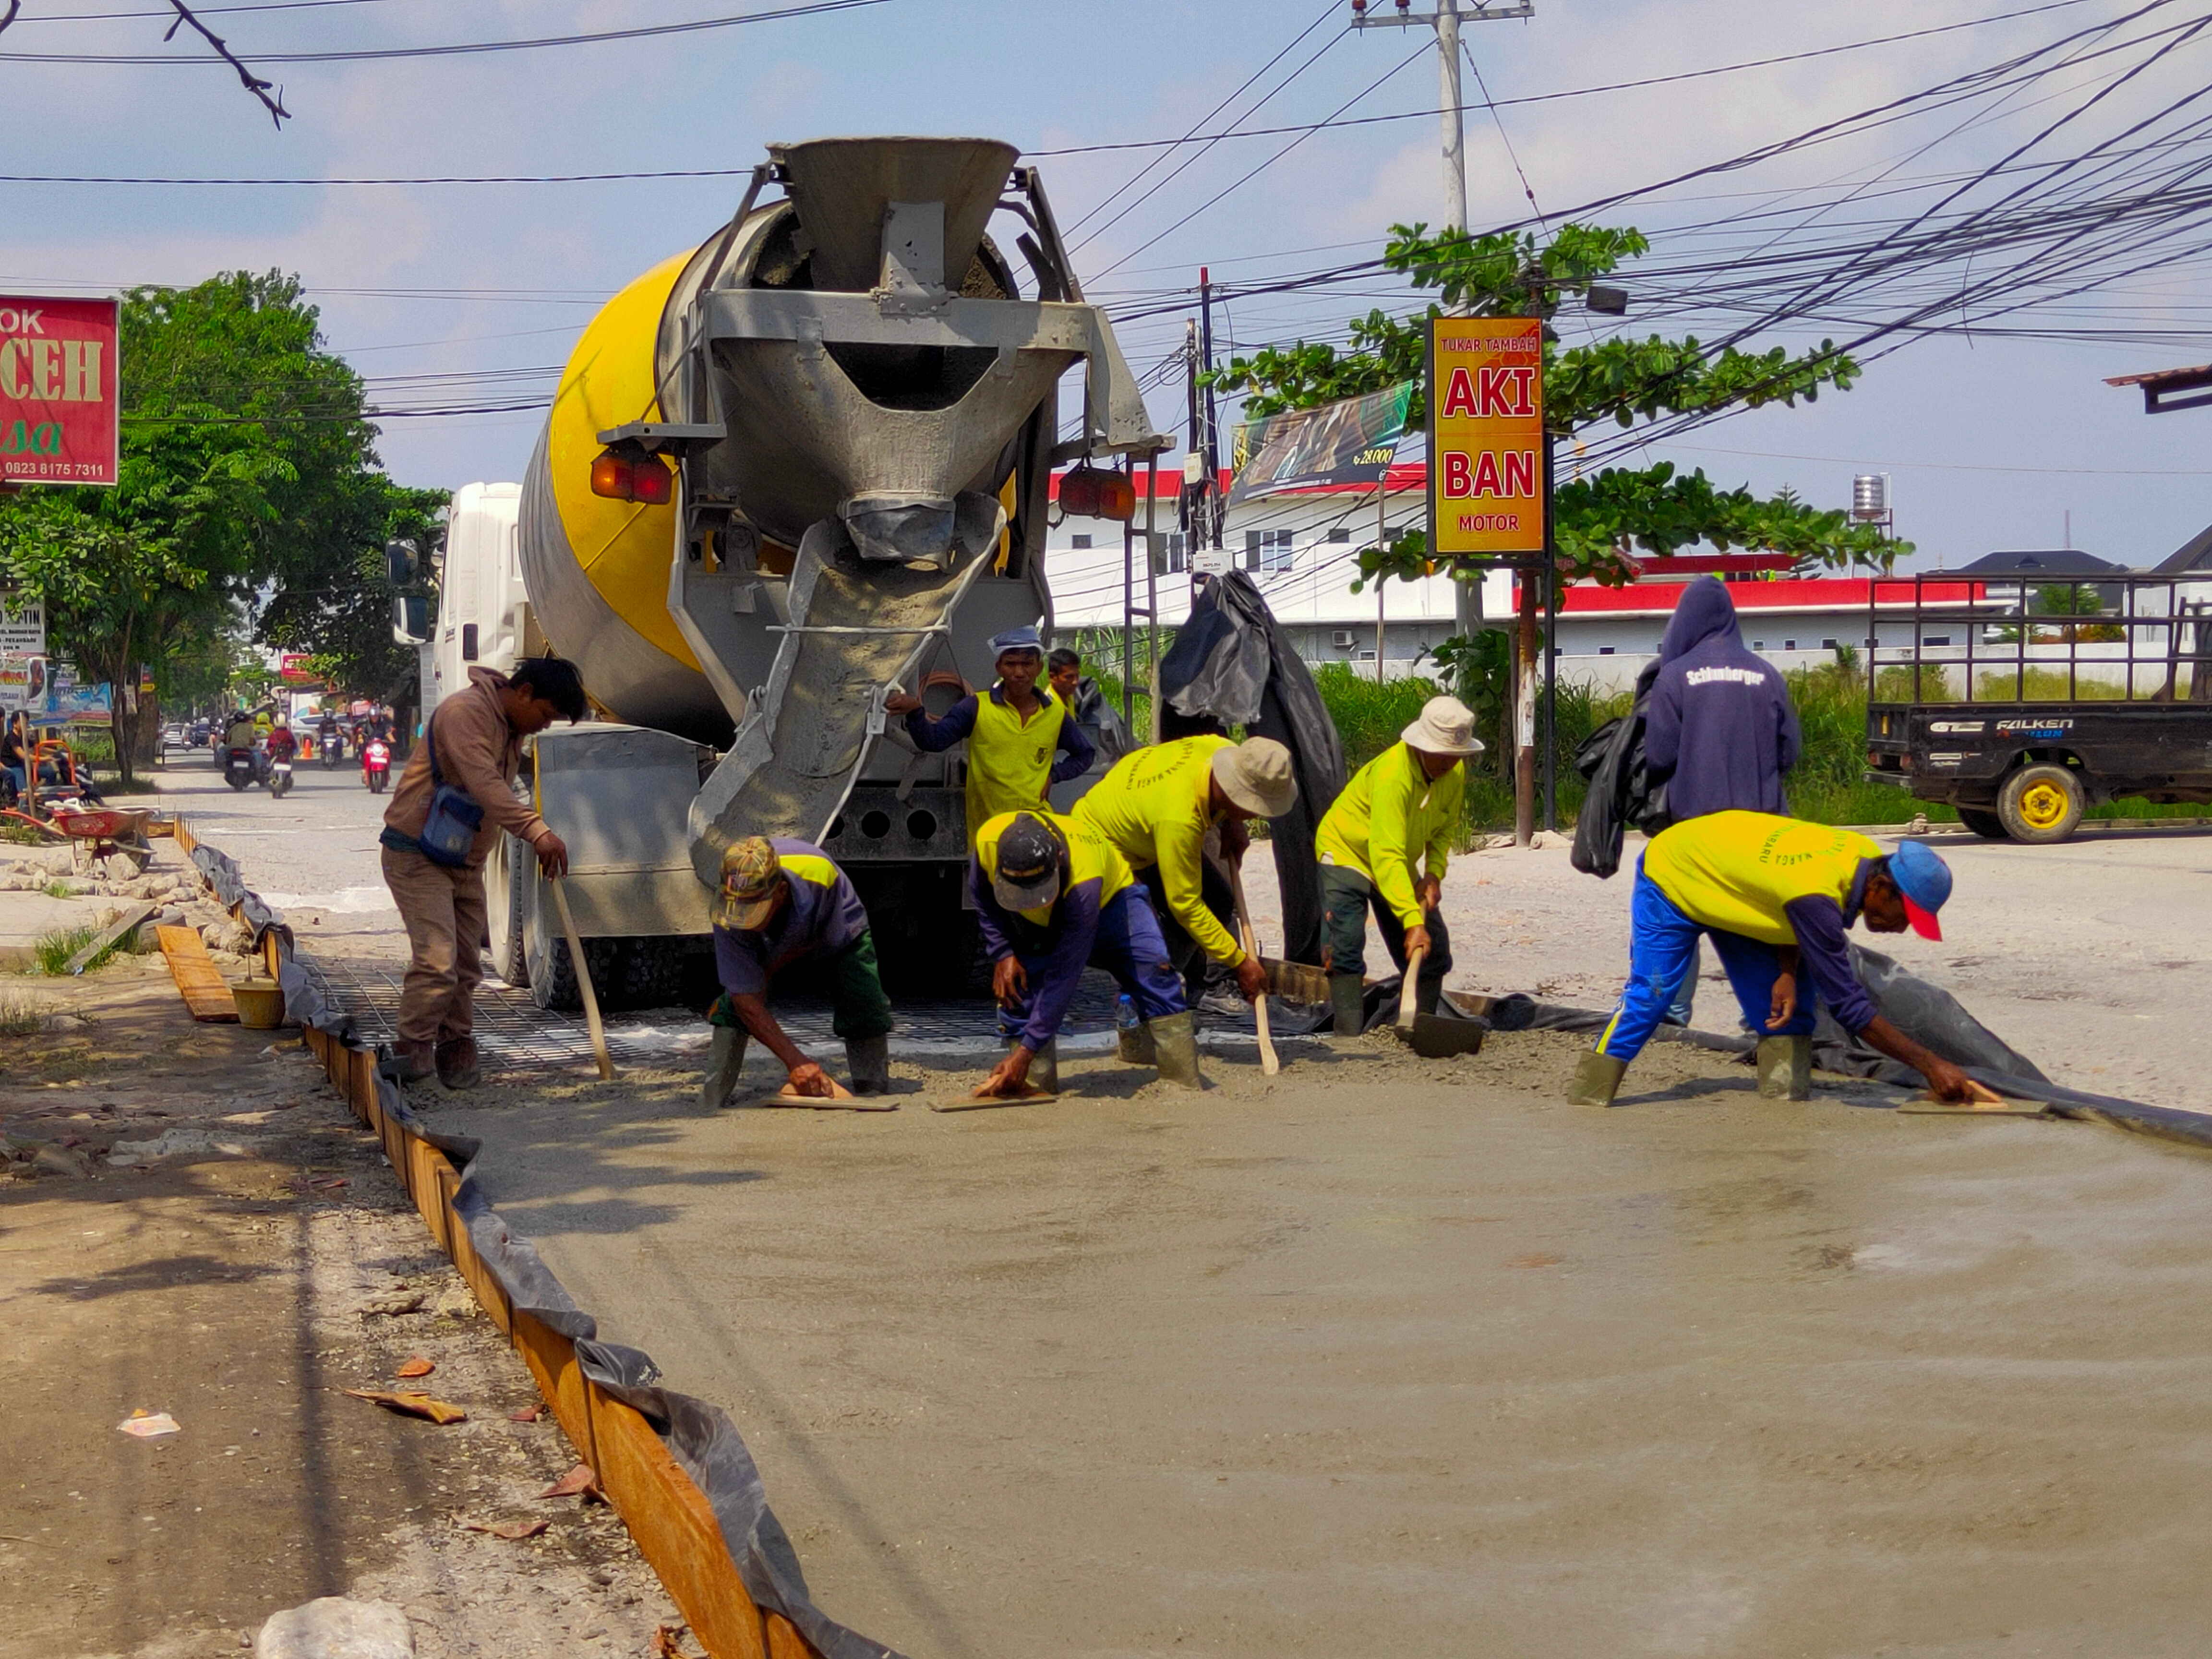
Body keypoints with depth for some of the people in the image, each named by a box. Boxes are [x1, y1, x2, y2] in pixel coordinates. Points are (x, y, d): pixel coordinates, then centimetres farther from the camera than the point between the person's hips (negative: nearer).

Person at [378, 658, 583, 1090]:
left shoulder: (514, 728, 12)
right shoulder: (465, 712, -20)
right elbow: (484, 784, -33)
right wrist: (537, 832, -42)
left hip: (466, 860, 9)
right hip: (417, 854, -9)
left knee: (466, 965, 10)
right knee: (437, 959, -17)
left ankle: (455, 1050, 18)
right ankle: (413, 1049, -11)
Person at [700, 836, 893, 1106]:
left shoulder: (818, 873, -45)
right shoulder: (726, 914, -40)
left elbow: (826, 940, -22)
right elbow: (748, 1002, -35)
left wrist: (769, 971, -21)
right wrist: (795, 1061, -42)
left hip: (837, 931, -1)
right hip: (769, 943, 1)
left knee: (866, 1008, -18)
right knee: (734, 1008, -18)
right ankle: (711, 1109, -7)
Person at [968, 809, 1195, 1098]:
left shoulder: (1083, 880, -45)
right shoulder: (988, 841, -35)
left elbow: (1064, 975, -41)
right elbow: (983, 900, -8)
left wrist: (1026, 1053, -40)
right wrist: (1003, 954, -19)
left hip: (1109, 898, -3)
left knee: (1152, 968, -26)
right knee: (1014, 989, -19)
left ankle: (1185, 1083, -21)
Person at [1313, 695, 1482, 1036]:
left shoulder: (1455, 774, -11)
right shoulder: (1392, 773, -35)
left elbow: (1446, 827, 6)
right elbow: (1386, 856, -41)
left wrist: (1434, 874, -14)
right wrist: (1412, 922, -46)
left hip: (1399, 866, 8)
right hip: (1347, 851, -8)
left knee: (1434, 949, 4)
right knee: (1345, 946, -22)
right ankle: (1350, 1038, -23)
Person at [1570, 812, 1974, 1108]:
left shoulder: (1867, 855, -17)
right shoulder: (1817, 896, -41)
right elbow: (1848, 1005, -40)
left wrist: (1787, 973, -17)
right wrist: (1931, 1065, -39)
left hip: (1726, 877, 8)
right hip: (1670, 874, -8)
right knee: (1649, 994, -15)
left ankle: (1786, 1097, -2)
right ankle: (1588, 1098, -7)